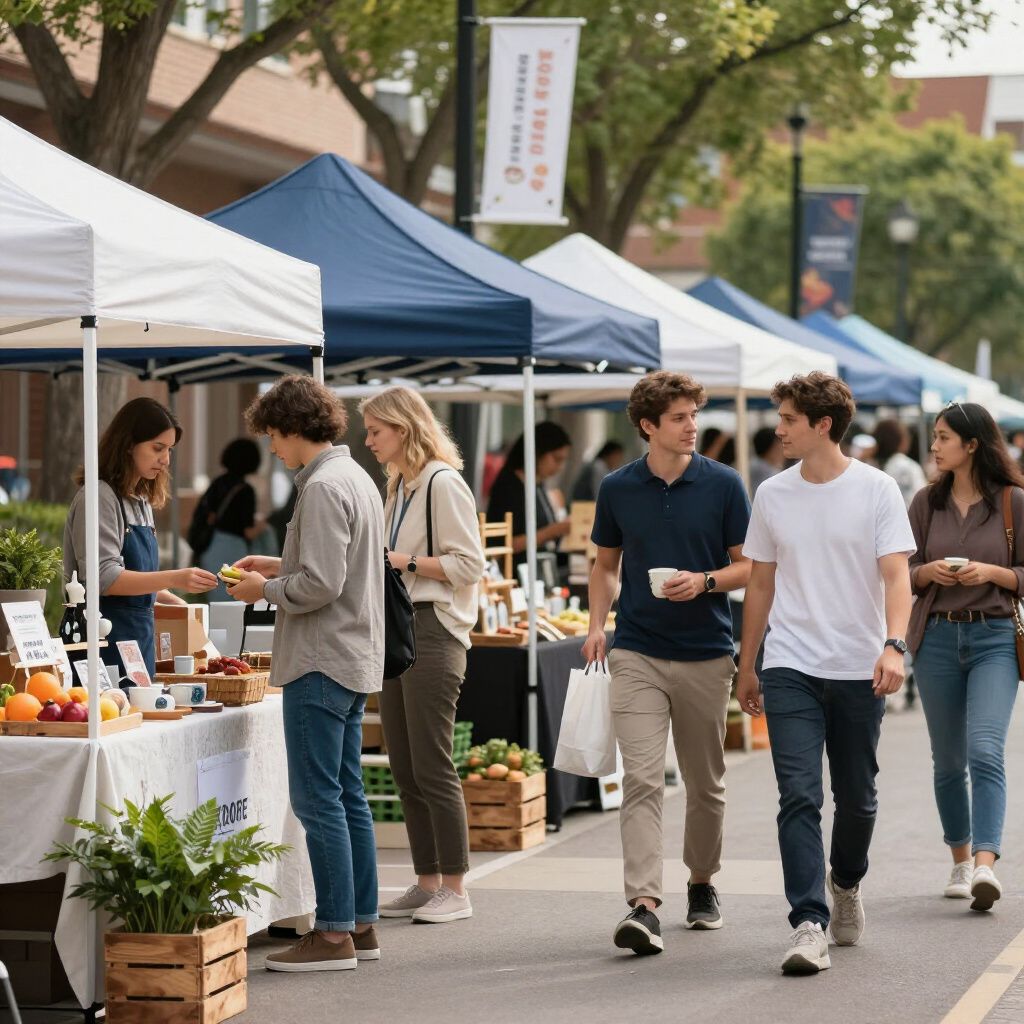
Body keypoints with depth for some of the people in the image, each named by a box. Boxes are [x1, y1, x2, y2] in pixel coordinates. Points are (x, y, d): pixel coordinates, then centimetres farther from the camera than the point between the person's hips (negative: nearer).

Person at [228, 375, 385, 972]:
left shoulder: (323, 488, -17)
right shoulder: (357, 477, 15)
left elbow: (320, 585, -22)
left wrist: (265, 590, -7)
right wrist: (280, 565, 17)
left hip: (322, 663, -10)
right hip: (357, 656, 10)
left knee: (318, 798, -6)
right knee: (348, 795, 13)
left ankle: (334, 935, -5)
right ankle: (361, 925, 17)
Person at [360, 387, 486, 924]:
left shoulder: (443, 483, -10)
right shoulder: (399, 486, 18)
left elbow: (468, 564, -16)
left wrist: (404, 561, -16)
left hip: (432, 632, -9)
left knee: (431, 767, -6)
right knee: (405, 769, 10)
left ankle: (454, 889, 0)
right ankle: (426, 883, 16)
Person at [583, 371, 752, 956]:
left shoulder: (724, 485, -1)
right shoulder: (618, 489, 4)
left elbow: (749, 566, 2)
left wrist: (703, 582, -16)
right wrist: (598, 624, 2)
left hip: (707, 653, 0)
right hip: (637, 653, 0)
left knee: (706, 782, 12)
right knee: (642, 778, -12)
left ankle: (703, 882, 33)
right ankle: (644, 906, -18)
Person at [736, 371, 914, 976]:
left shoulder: (877, 490, -2)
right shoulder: (773, 495, 7)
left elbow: (896, 575, -9)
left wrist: (894, 644, -25)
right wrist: (746, 666, 16)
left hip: (860, 670, -1)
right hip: (790, 670, 1)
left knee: (857, 798, 12)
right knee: (800, 797, -11)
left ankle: (846, 882, 40)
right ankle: (809, 926, -14)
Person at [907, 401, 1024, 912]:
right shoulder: (926, 502, 7)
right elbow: (902, 572, 10)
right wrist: (929, 572, -10)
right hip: (937, 637, 4)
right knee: (948, 760, 10)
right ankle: (961, 860, 25)